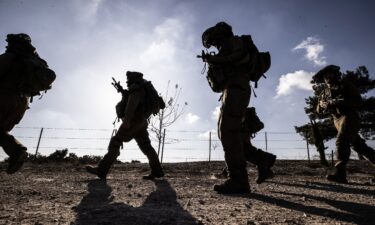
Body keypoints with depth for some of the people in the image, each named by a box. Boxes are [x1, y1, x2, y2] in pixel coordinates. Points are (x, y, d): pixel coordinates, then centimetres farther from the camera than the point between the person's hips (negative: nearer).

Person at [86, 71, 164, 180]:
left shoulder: (136, 88, -5)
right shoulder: (142, 90, 26)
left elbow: (132, 103, -20)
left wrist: (127, 119, -28)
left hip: (134, 121, -10)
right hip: (141, 122, 10)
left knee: (115, 142, -9)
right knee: (146, 146, 7)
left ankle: (102, 170, -11)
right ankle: (157, 171, 6)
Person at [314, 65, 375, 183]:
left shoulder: (345, 85, 0)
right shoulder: (325, 92, 15)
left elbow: (358, 101, -8)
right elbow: (319, 110, 14)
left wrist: (339, 102, -20)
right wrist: (321, 104, -10)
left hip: (349, 117, -6)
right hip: (338, 121, 6)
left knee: (341, 142, -22)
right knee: (358, 145, 9)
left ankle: (340, 173, -27)